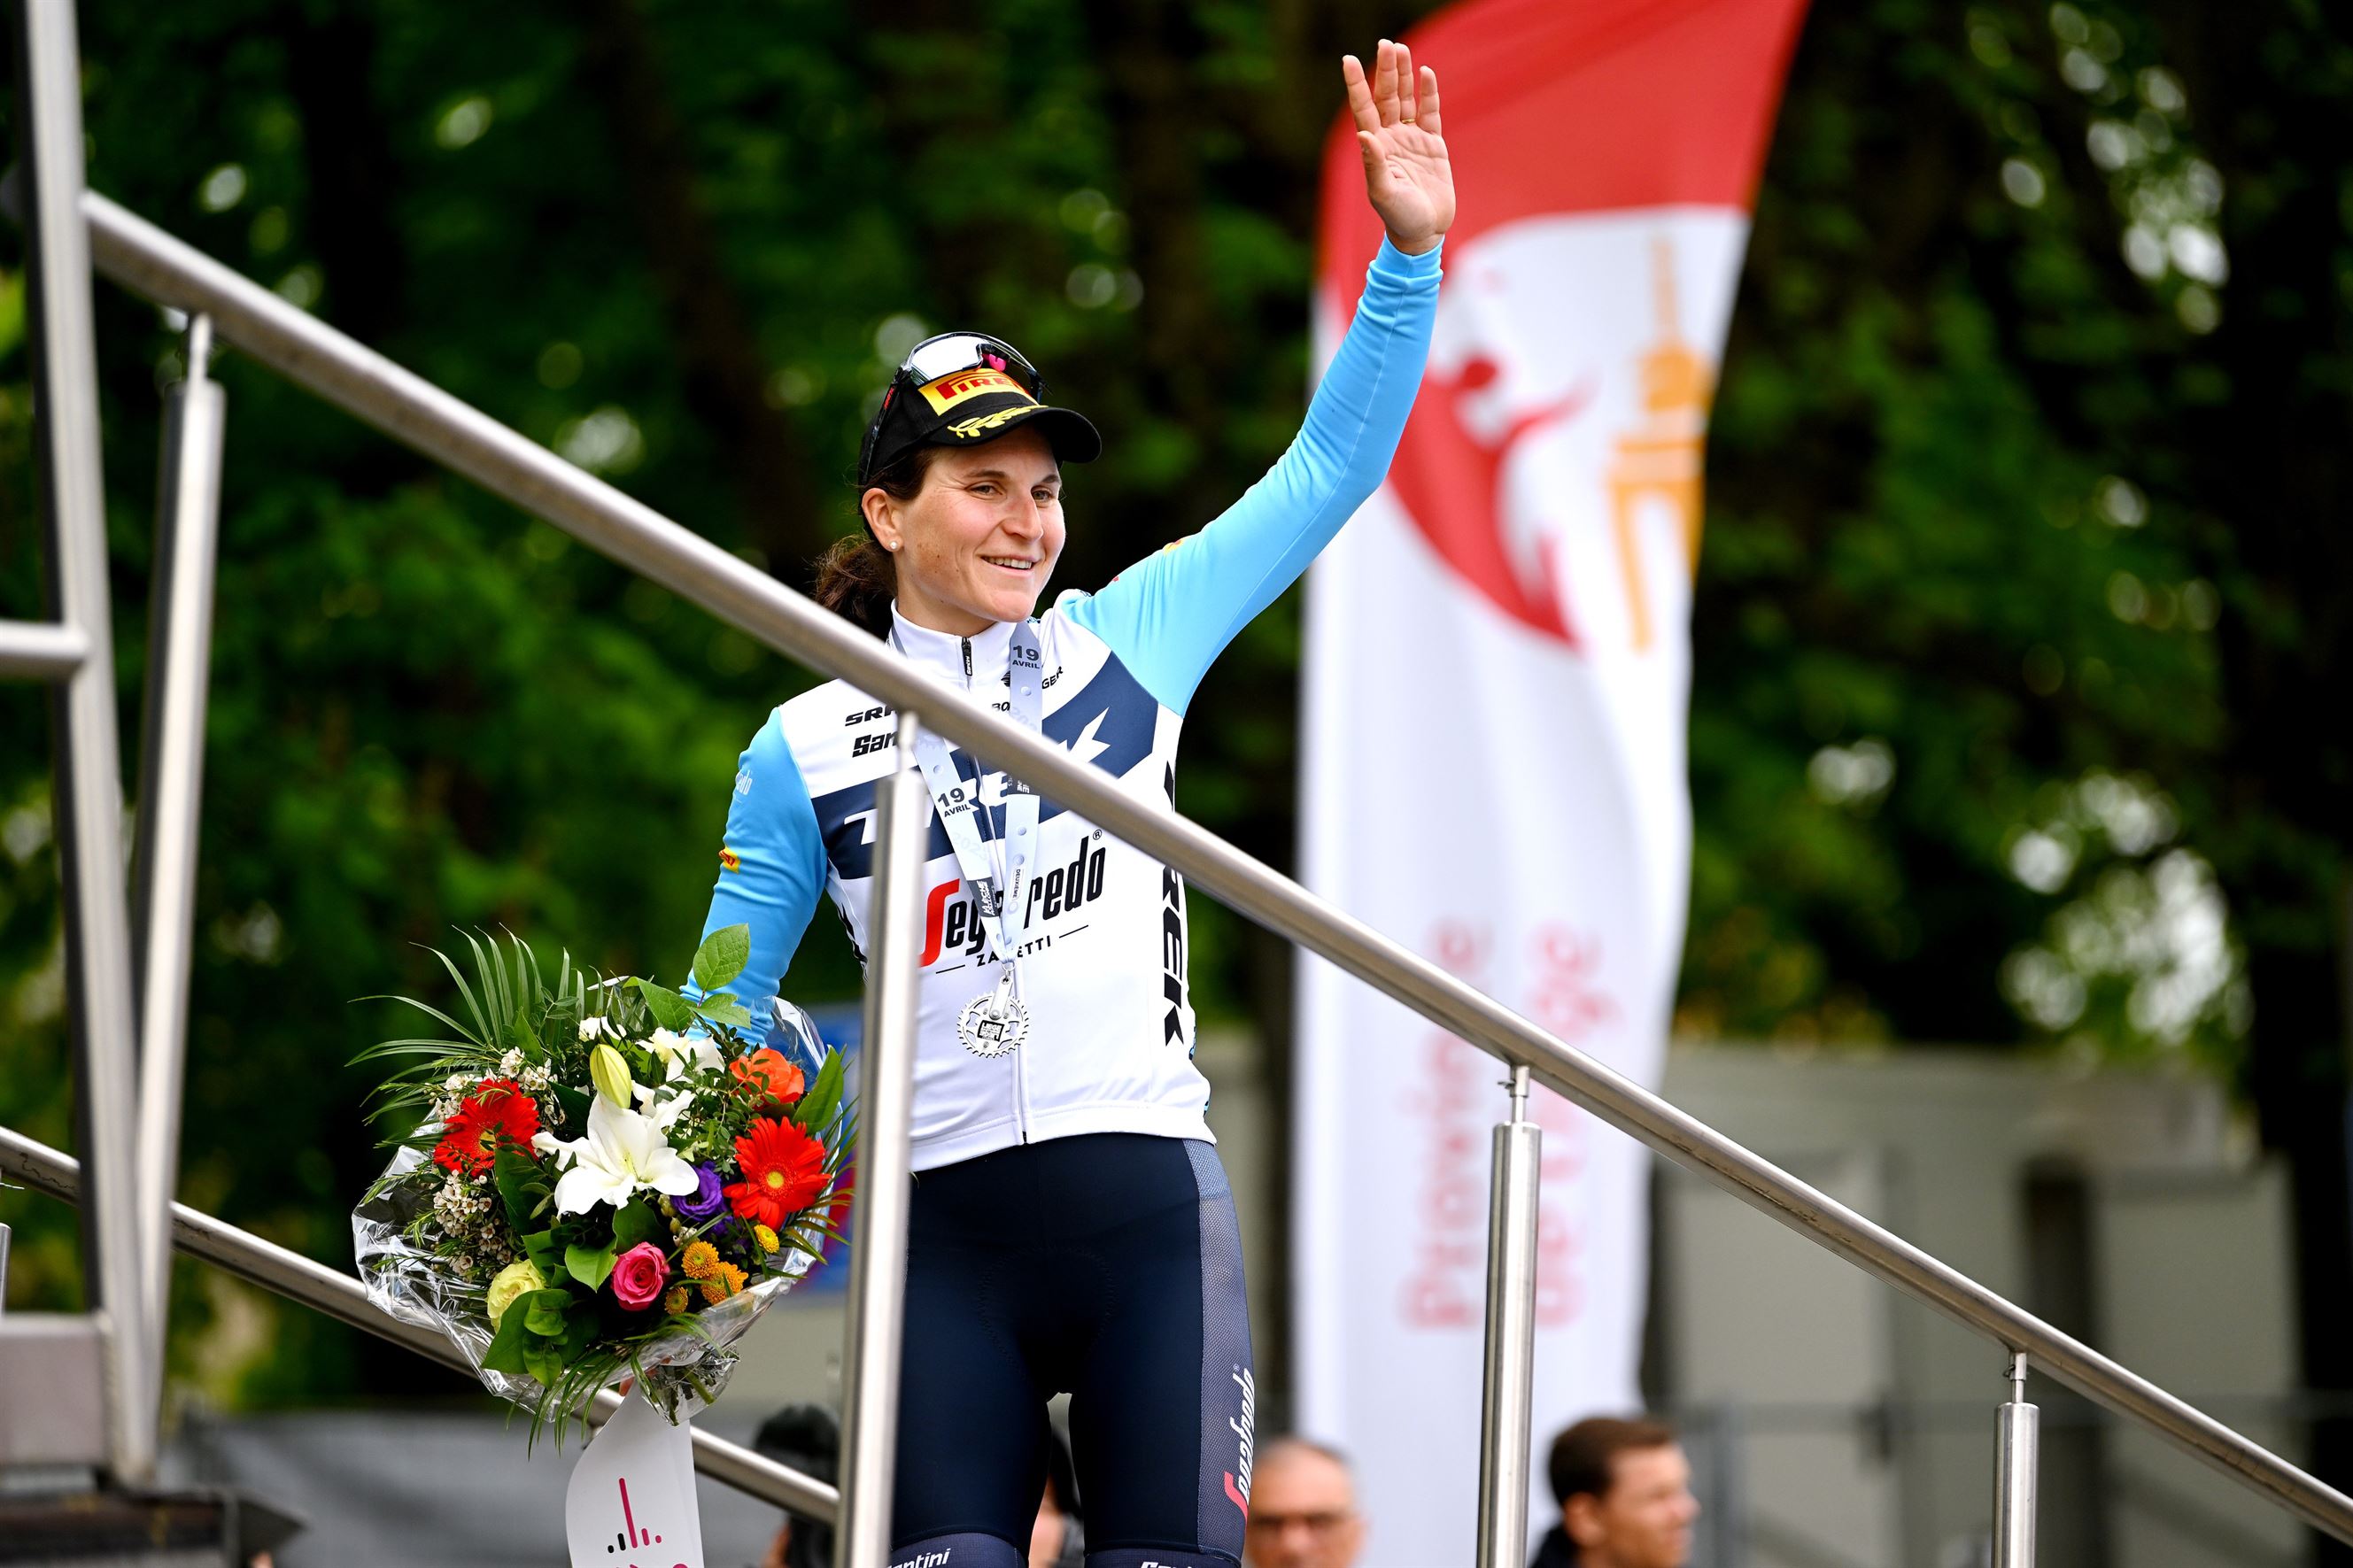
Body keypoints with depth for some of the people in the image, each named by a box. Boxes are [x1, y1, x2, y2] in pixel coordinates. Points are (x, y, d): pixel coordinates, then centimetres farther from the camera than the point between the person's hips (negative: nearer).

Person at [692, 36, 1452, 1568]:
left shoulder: (1132, 642, 11)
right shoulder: (806, 749, 9)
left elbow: (1328, 471, 12)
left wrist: (1407, 255, 4)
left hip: (1152, 1209, 1)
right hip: (948, 1236, 0)